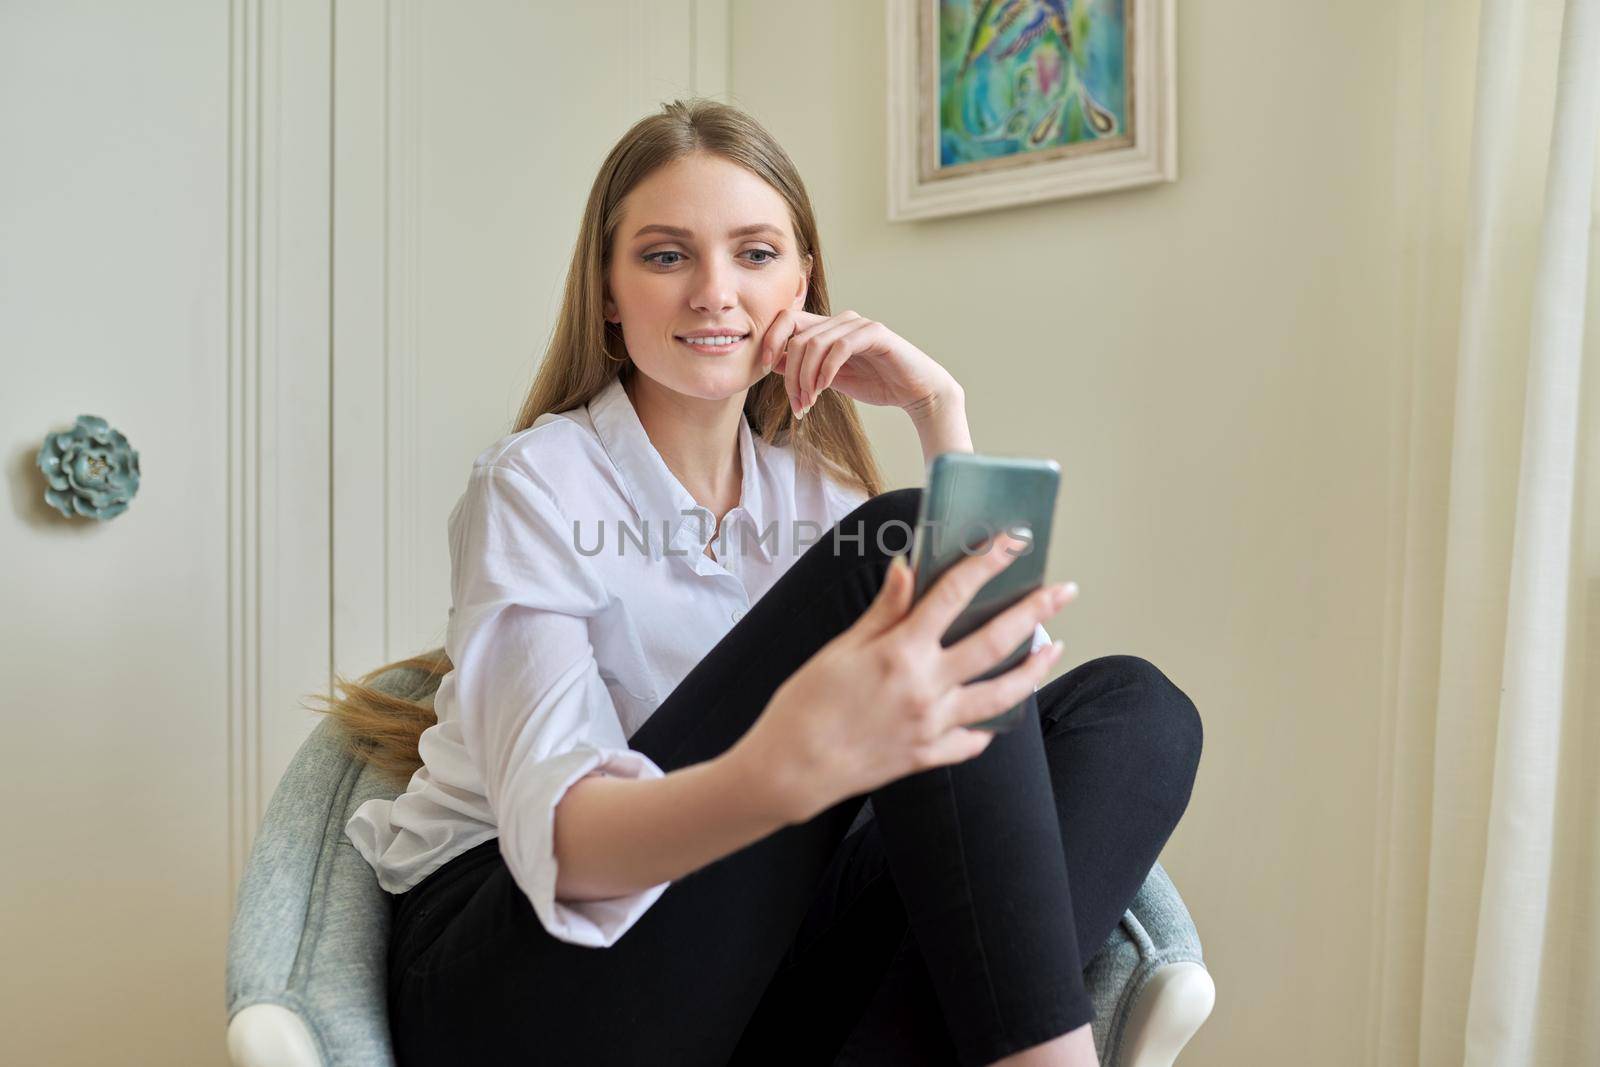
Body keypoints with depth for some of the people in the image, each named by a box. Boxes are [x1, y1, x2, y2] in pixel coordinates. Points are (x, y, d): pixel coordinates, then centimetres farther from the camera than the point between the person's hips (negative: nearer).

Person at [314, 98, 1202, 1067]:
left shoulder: (809, 486, 10)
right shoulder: (537, 483, -8)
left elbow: (1011, 668, -1)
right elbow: (558, 835, -23)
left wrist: (939, 409, -5)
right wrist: (779, 773, -45)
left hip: (731, 968, 6)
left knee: (1135, 709, -13)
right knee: (893, 552, -25)